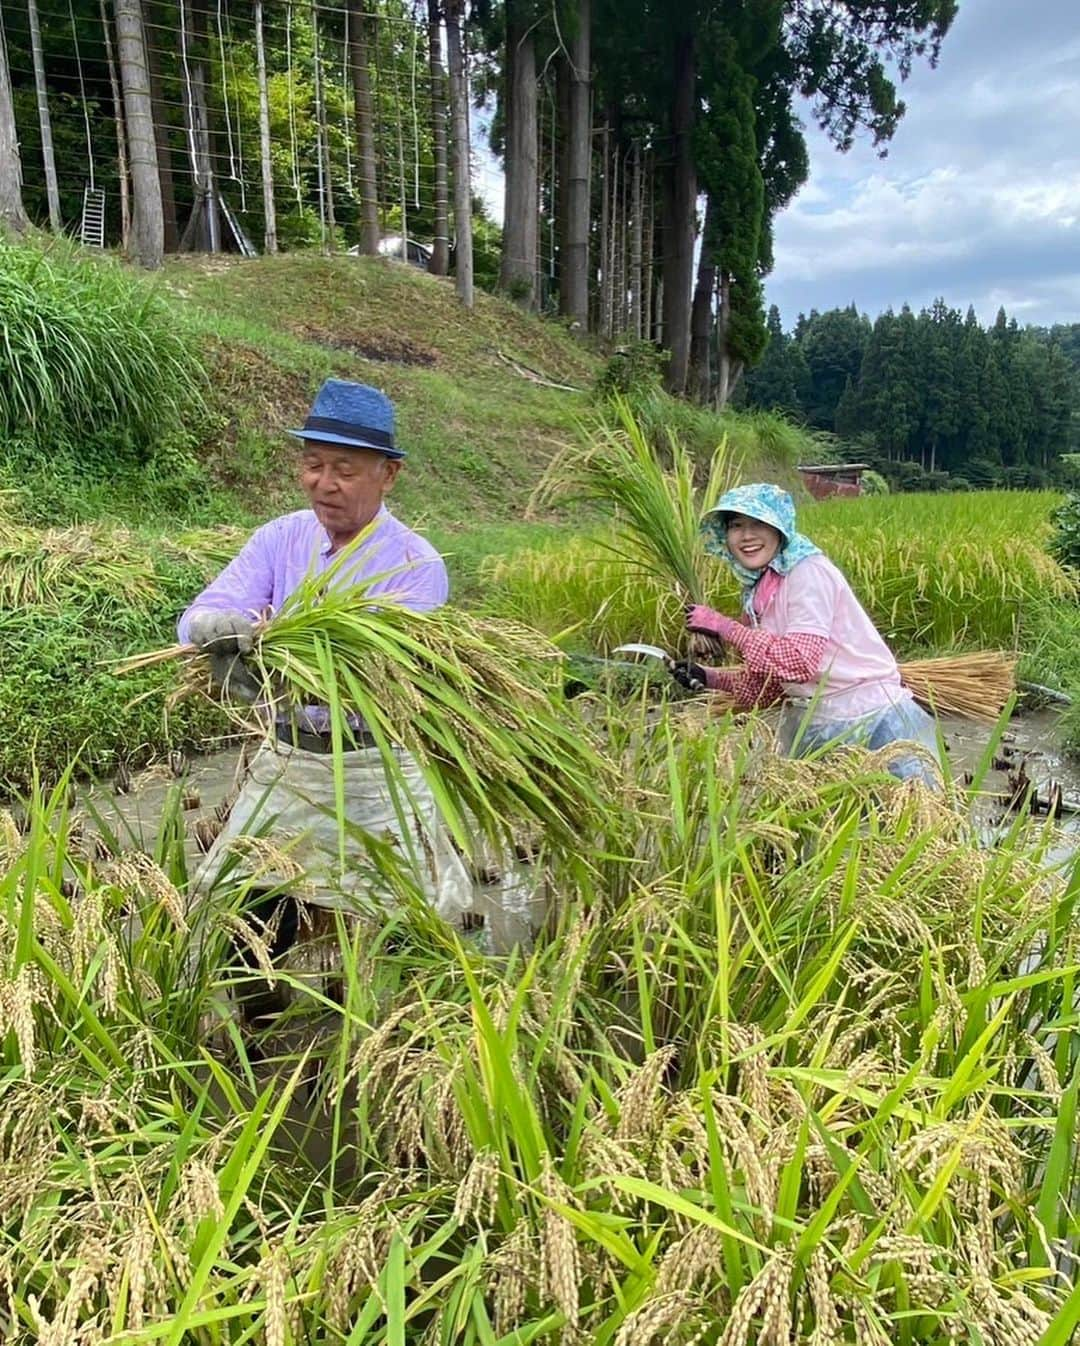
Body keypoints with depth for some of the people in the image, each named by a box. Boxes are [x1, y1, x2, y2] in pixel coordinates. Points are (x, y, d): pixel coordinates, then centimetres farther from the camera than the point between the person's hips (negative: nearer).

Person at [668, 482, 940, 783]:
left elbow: (799, 661, -27)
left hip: (868, 719, -7)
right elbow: (768, 684, 8)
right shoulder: (757, 591, 6)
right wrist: (708, 678, -4)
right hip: (806, 725, 7)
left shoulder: (808, 572, -15)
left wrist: (725, 627, -22)